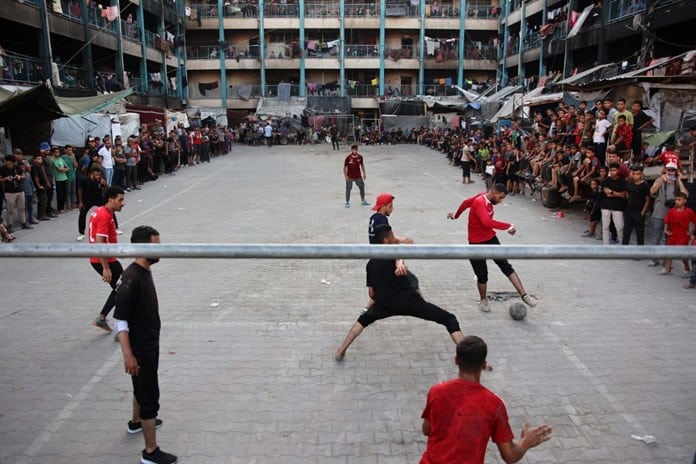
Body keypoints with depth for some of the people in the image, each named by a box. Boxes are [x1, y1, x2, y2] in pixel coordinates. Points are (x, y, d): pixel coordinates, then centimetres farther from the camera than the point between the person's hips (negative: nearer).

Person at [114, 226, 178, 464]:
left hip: (150, 343, 10)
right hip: (140, 348, -10)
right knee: (150, 396, -2)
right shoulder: (131, 279, -26)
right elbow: (120, 320, -26)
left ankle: (136, 422, 51)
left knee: (143, 387, 28)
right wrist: (128, 355, -27)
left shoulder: (145, 271, 3)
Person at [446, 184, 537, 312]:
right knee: (482, 276, 0)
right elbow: (487, 222, -42)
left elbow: (466, 202, 18)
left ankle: (524, 295, -9)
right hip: (476, 244, -7)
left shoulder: (485, 197, 1)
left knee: (507, 267, -6)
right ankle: (483, 300, 26)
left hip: (490, 239, 7)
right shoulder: (480, 202, -25)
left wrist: (456, 215, 33)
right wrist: (509, 226, -37)